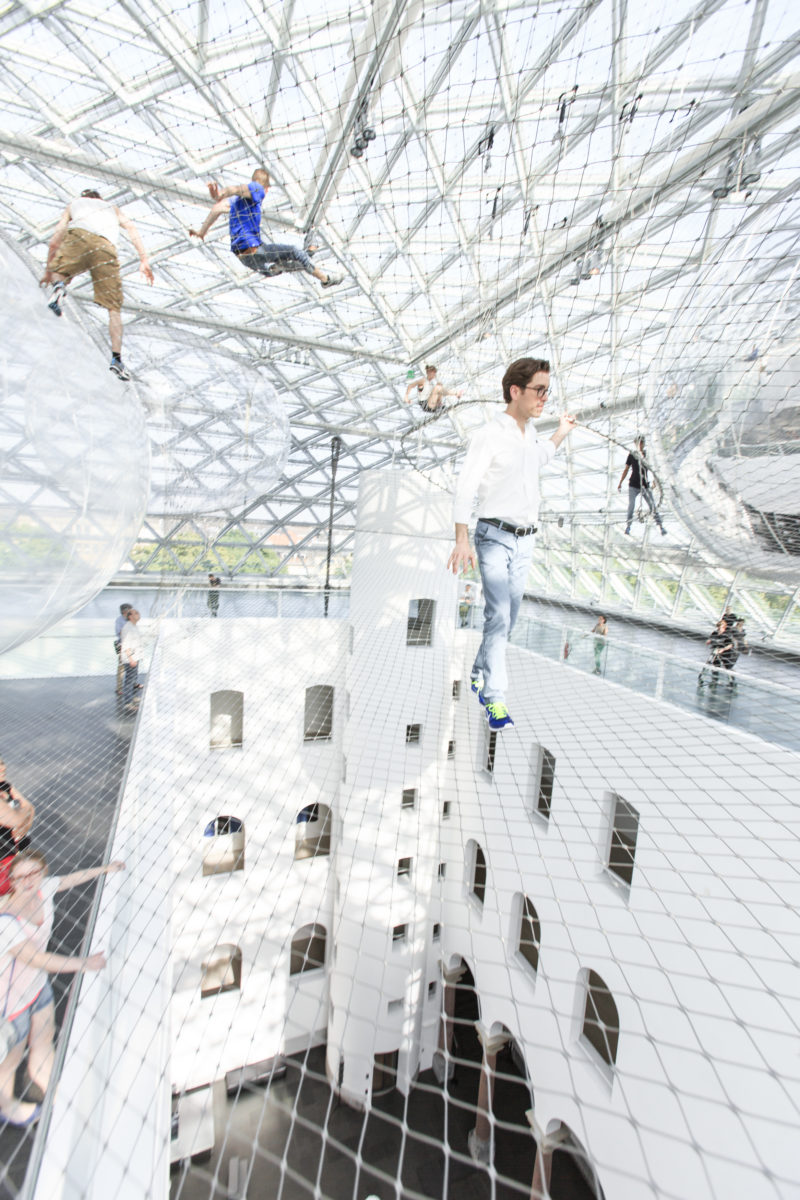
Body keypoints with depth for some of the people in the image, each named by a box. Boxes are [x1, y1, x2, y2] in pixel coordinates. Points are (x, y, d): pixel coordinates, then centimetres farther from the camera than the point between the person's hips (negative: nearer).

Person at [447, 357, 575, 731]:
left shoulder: (530, 433, 13)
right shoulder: (490, 435, -10)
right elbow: (465, 487, -19)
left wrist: (560, 434, 38)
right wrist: (462, 539, -29)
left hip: (525, 539, 7)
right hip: (495, 537, -7)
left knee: (508, 617, 11)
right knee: (498, 617, -14)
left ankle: (479, 674, 29)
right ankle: (494, 699, -8)